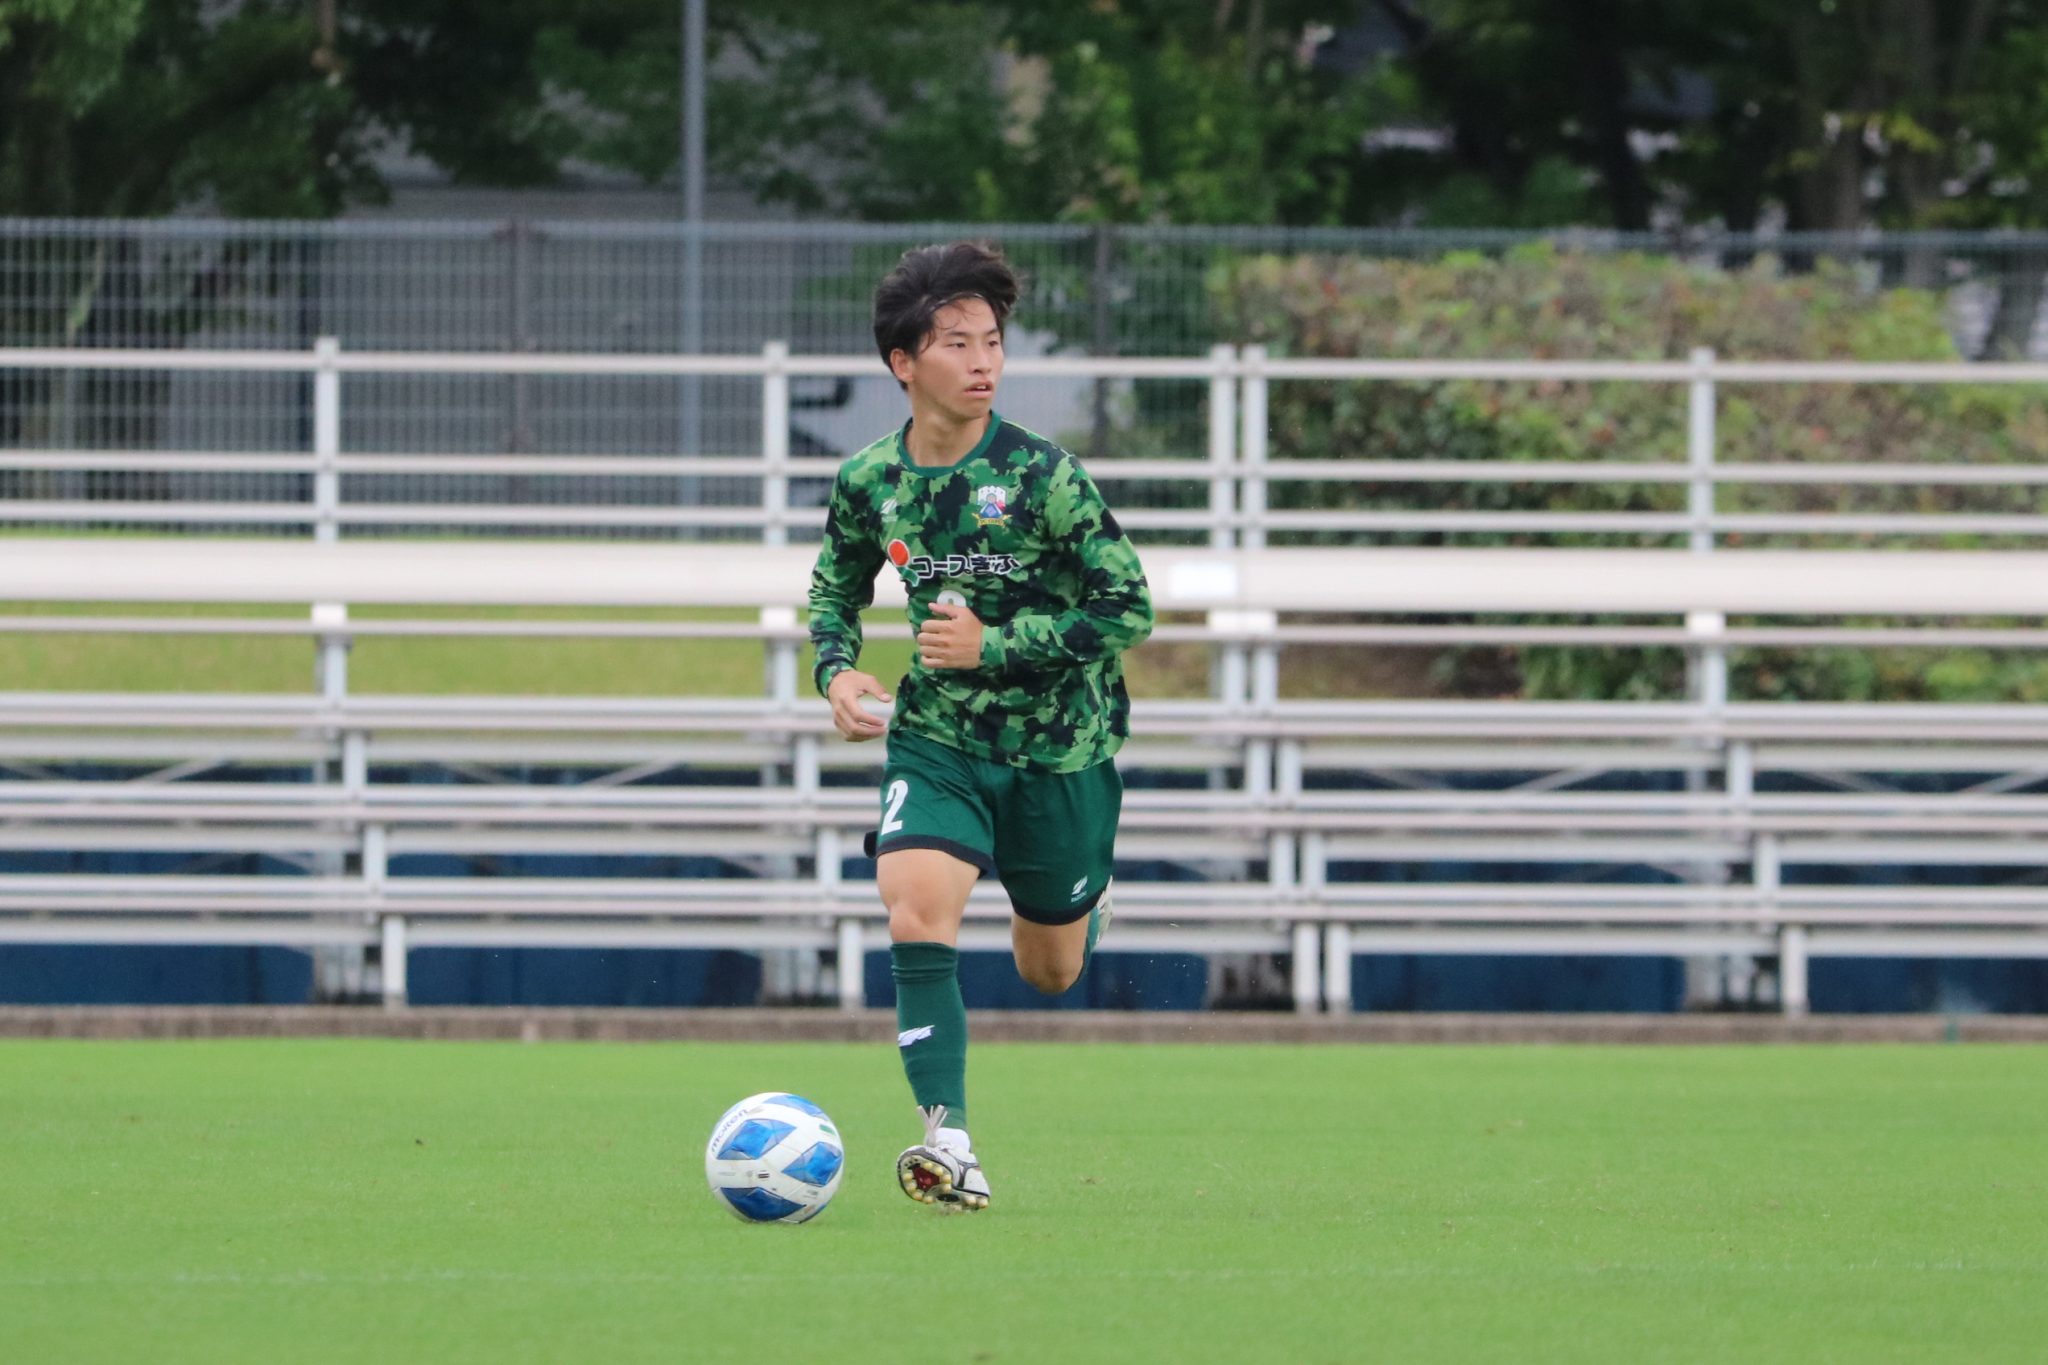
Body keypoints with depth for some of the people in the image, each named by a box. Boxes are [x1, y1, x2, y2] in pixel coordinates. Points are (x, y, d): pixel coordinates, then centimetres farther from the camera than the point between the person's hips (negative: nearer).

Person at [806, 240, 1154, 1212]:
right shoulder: (869, 483, -3)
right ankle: (948, 1141, -24)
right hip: (937, 738, 2)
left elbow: (1130, 610, -14)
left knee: (1048, 972, 12)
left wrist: (994, 645, -21)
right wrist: (838, 671, -5)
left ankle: (1083, 897, 50)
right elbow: (835, 589, 16)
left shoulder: (1044, 477, -16)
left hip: (1059, 745, -2)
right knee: (917, 908, -24)